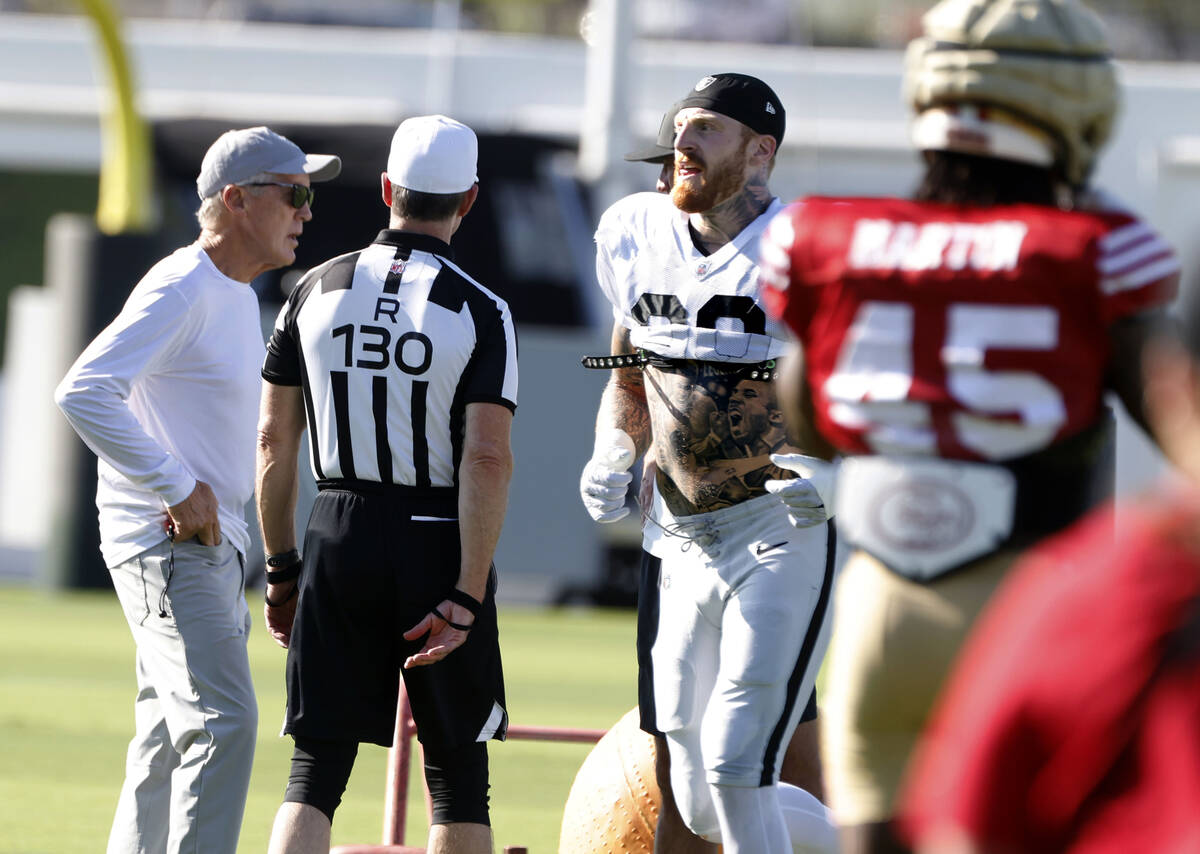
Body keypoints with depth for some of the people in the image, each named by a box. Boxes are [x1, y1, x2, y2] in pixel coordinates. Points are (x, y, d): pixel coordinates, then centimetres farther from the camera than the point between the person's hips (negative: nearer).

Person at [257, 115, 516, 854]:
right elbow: (487, 459, -15)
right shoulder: (479, 312, -7)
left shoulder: (316, 291, 2)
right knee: (457, 772, 11)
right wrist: (467, 596, -14)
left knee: (316, 772, 2)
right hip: (436, 542, -2)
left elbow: (274, 440, 5)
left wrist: (281, 567, 14)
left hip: (339, 541, 2)